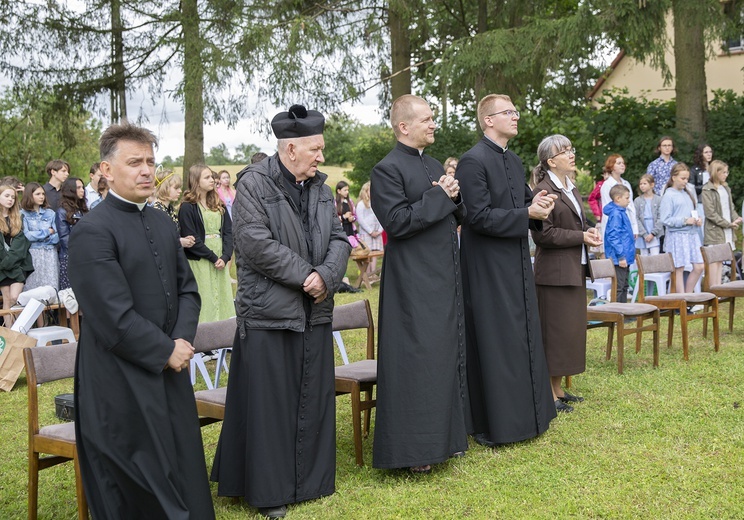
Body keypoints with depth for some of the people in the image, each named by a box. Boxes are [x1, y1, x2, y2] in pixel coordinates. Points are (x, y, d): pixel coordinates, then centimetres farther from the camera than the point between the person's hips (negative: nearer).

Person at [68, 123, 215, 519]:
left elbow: (187, 288, 12)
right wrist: (165, 352, -13)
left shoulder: (162, 222, 10)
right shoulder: (92, 232, -15)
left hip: (170, 371, 7)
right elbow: (114, 316, -20)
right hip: (122, 385, -7)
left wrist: (182, 340, -5)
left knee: (185, 473, 14)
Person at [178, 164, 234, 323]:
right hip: (200, 263, -6)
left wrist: (225, 257, -9)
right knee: (205, 304, -5)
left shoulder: (219, 205, 13)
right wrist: (213, 257, -13)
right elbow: (191, 239, -11)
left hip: (221, 261, 6)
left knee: (222, 300, 6)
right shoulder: (187, 207, -6)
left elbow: (228, 231, 7)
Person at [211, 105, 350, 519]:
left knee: (313, 399, 13)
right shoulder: (255, 184, -10)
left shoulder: (320, 186, 9)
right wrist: (306, 275, -15)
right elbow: (256, 243, -18)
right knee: (269, 403, 1)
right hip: (268, 311, -6)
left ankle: (311, 480, 26)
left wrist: (327, 276, -12)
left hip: (314, 312, 6)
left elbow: (339, 238, 7)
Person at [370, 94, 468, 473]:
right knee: (417, 361, -5)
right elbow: (397, 221, -20)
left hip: (445, 279, 9)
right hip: (414, 283, -9)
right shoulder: (388, 169, -10)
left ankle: (445, 436, 23)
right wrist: (438, 197, -15)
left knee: (448, 356, 12)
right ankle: (413, 449, 3)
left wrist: (454, 196, -3)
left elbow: (459, 216, 18)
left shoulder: (435, 166, 16)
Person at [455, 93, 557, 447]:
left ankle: (523, 414, 26)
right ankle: (494, 423, 7)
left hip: (517, 264, 9)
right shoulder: (474, 161, -14)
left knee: (523, 337, 15)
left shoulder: (514, 161, 14)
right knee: (494, 343, -3)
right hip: (489, 268, -9)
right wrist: (527, 213, -20)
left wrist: (537, 205, -3)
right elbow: (480, 217, -19)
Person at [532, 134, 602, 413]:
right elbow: (542, 234, -20)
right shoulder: (544, 190, -14)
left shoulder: (572, 189, 16)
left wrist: (588, 231, 5)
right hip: (555, 272, -9)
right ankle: (550, 394, 3)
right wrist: (581, 237, -17)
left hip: (575, 270, 9)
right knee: (556, 331, -5)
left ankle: (558, 388, 22)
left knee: (571, 330, 13)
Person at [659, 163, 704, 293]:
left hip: (692, 234, 7)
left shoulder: (687, 193, 14)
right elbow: (665, 220, -13)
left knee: (698, 267, 4)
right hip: (677, 235, -7)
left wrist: (697, 220, 3)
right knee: (679, 269, -2)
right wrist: (685, 221, -17)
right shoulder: (669, 195, -6)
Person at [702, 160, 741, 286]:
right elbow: (710, 213, -14)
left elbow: (731, 207, 17)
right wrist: (728, 224, -13)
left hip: (727, 231, 7)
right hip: (714, 230, -7)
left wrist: (736, 219, -4)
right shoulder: (707, 190, -9)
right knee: (714, 259, -6)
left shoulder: (726, 188, 14)